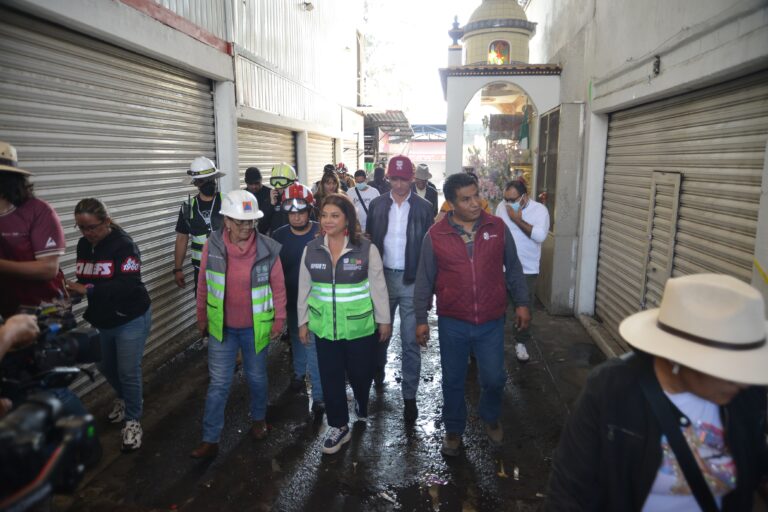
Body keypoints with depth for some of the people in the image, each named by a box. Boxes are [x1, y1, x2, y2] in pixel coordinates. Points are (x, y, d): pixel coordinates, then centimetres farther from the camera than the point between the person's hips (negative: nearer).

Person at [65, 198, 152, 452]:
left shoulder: (123, 244, -21)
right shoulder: (84, 245, 1)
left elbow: (127, 284, -30)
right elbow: (84, 280, 7)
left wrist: (88, 290, -33)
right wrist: (74, 287, -16)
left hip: (131, 320, -7)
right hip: (102, 321, 7)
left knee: (128, 372, -1)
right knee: (105, 367, 21)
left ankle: (133, 419, 20)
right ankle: (124, 398, 49)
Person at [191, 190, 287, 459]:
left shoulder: (268, 248, -15)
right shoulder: (212, 246, -11)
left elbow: (278, 287, -5)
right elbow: (203, 285, 1)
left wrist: (279, 319, -2)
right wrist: (202, 317, 8)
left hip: (255, 328, 0)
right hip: (222, 327, 1)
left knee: (257, 377, 18)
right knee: (218, 384, 6)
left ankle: (258, 418, 44)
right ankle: (210, 440, 19)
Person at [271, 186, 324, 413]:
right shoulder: (279, 236, -5)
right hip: (292, 300, 4)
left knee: (315, 345, -4)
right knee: (297, 338, 23)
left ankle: (319, 394, 9)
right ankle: (299, 373, 49)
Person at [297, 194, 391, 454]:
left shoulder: (366, 249, -12)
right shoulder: (311, 249, -3)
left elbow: (378, 287, -4)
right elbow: (304, 288, 6)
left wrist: (384, 320, 1)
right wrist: (302, 321, 8)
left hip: (359, 326, -2)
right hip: (324, 327, 2)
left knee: (360, 372, 13)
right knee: (330, 377, 10)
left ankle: (362, 403, 47)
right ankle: (338, 426, 29)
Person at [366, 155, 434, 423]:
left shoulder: (424, 207, -4)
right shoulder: (376, 205, 3)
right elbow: (370, 240, 6)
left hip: (411, 281, -2)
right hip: (382, 277, 3)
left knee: (410, 341, 1)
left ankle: (409, 396, 13)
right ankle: (378, 371, 46)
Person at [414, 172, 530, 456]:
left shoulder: (497, 227, -3)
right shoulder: (435, 235, -6)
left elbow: (513, 269, 7)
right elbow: (424, 280, 0)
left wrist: (521, 302, 6)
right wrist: (421, 318, 1)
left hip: (491, 322, 1)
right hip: (452, 323, 0)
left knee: (494, 378, 10)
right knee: (453, 381, 13)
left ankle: (491, 418, 41)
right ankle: (453, 430, 36)